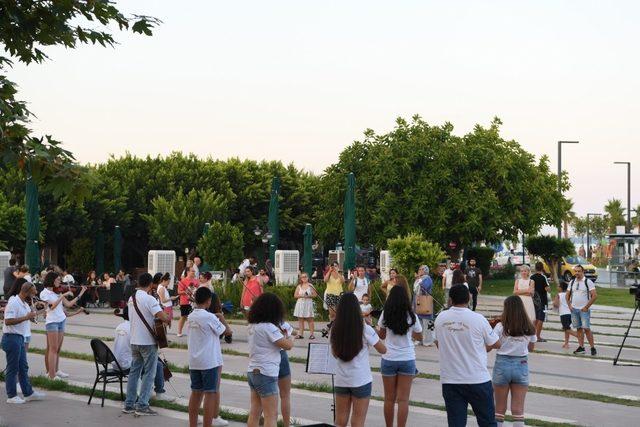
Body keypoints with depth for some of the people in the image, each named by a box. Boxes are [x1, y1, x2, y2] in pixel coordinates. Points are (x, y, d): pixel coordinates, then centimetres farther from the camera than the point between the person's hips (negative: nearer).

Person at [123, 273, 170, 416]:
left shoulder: (131, 298, 9)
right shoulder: (149, 299, -16)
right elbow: (163, 318, -25)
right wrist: (168, 319, -4)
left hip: (134, 341, 7)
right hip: (148, 342, -7)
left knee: (134, 372, 13)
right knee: (149, 373, 0)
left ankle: (129, 404, 16)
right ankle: (142, 405, -2)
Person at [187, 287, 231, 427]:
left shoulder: (191, 316, 6)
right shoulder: (210, 317, -14)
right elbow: (227, 331, -5)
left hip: (194, 361, 7)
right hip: (210, 361, -7)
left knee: (196, 393, 12)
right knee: (210, 394, -1)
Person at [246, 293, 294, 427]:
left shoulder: (253, 326, 8)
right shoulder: (268, 327, -18)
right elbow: (288, 345, -15)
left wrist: (280, 332, 6)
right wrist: (288, 337, 5)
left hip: (252, 372, 9)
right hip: (266, 374, -9)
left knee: (254, 413, 12)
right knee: (271, 415, -5)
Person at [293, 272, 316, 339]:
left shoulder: (310, 286, 2)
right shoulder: (299, 286, 7)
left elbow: (315, 295, 0)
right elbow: (295, 295, 5)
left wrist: (309, 296, -15)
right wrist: (301, 296, -11)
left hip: (308, 303, -2)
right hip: (300, 303, 2)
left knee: (310, 319, -1)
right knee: (300, 319, 2)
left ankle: (311, 334, 1)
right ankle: (300, 334, 6)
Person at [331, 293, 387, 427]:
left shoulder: (334, 330, -3)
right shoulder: (365, 329, -13)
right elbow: (383, 350, -2)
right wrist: (372, 331, 8)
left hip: (341, 380, 3)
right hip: (361, 381, -3)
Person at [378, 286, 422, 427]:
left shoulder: (385, 314, -5)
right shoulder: (411, 316, -5)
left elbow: (381, 335, 6)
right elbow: (419, 337, 7)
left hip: (389, 359, 0)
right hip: (407, 359, 0)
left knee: (389, 399, 10)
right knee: (403, 399, 1)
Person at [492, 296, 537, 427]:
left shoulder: (500, 327, -11)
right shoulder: (529, 328, -1)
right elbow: (531, 348, 12)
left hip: (502, 364, -2)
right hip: (521, 366, 2)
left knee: (500, 408, 11)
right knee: (518, 410, 5)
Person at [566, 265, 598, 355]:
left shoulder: (588, 282, -5)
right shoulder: (572, 282, 11)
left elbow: (594, 296, -10)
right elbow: (567, 295, 20)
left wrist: (586, 307, -12)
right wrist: (569, 305, 6)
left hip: (584, 309, -5)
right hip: (574, 309, 5)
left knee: (586, 328, -10)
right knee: (579, 328, 7)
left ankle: (593, 348, -5)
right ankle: (581, 347, 10)